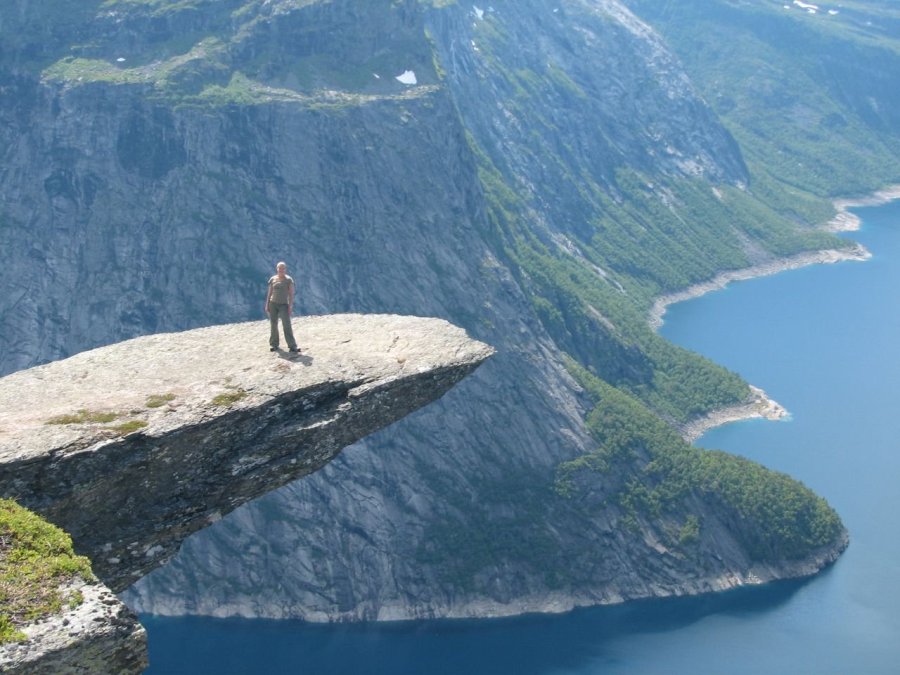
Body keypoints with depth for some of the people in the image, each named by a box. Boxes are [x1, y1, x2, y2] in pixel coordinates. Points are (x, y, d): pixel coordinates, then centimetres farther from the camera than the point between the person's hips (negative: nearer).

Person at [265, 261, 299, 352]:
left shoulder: (289, 280, 0)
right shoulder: (272, 279, 8)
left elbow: (291, 293, -3)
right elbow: (269, 293, 11)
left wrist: (290, 305, -11)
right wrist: (267, 305, 6)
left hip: (283, 305, -3)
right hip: (273, 304, 3)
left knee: (287, 325, -11)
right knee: (273, 325, 5)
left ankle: (292, 346, -12)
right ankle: (273, 344, 15)